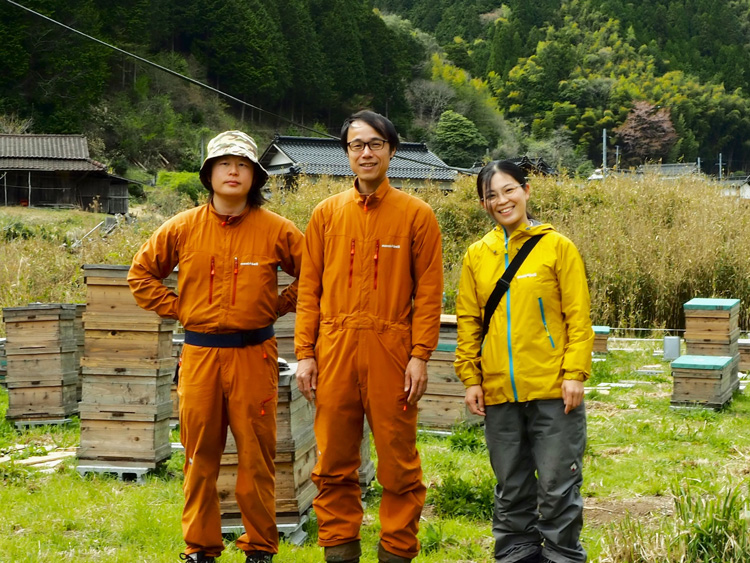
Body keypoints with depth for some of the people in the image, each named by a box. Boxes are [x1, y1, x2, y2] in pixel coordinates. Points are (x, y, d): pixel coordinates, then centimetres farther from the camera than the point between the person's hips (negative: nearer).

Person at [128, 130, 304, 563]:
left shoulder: (276, 230, -1)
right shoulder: (183, 228, 4)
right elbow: (142, 272, 15)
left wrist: (278, 305, 2)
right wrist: (176, 308, 7)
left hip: (254, 356, -1)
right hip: (200, 355, 2)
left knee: (257, 455, 2)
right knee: (200, 455, 7)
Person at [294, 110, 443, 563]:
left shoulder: (416, 215, 3)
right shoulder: (327, 214, 11)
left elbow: (429, 292, 0)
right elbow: (310, 288, 10)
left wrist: (420, 355, -8)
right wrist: (305, 352, 3)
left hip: (391, 351, -2)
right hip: (334, 351, 3)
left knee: (398, 462, 1)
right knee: (334, 463, 6)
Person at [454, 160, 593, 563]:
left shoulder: (557, 247, -1)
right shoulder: (476, 255, 8)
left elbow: (578, 317, -3)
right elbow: (468, 322, 10)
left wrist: (575, 374, -10)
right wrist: (471, 378, 4)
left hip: (553, 390, -3)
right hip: (499, 393, 3)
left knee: (557, 485, 2)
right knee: (511, 488, 13)